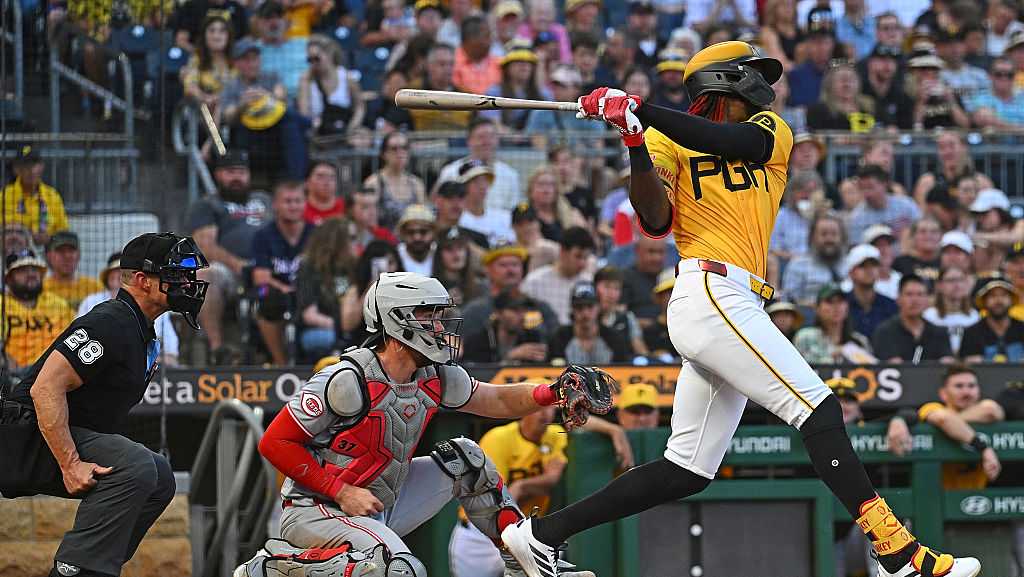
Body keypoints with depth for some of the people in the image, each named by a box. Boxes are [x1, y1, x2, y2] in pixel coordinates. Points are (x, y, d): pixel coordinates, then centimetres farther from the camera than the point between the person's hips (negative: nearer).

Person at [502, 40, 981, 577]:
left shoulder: (770, 132, 20)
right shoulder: (669, 143, 7)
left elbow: (735, 141, -4)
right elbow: (655, 221, -8)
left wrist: (644, 112, -14)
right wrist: (636, 144, -22)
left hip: (737, 306, 7)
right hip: (710, 293, -7)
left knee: (686, 471, 7)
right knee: (819, 410, -16)